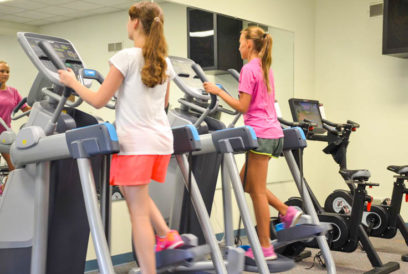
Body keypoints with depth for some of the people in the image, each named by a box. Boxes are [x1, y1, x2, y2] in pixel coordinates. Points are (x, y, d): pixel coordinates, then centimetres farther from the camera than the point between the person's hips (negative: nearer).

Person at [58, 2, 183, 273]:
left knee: (139, 212, -1)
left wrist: (72, 81, 8)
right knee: (136, 194, 28)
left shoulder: (126, 57, -10)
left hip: (136, 142, -7)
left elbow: (99, 100, -8)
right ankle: (167, 235, 19)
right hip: (161, 140, 7)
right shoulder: (165, 62, 10)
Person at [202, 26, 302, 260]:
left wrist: (218, 91, -8)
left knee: (257, 191, -2)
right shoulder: (266, 68, 17)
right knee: (246, 183, 18)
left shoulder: (249, 69, -10)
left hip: (261, 134, -9)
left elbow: (243, 106, -14)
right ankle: (287, 212, 15)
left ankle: (265, 248, 6)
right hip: (273, 132, 9)